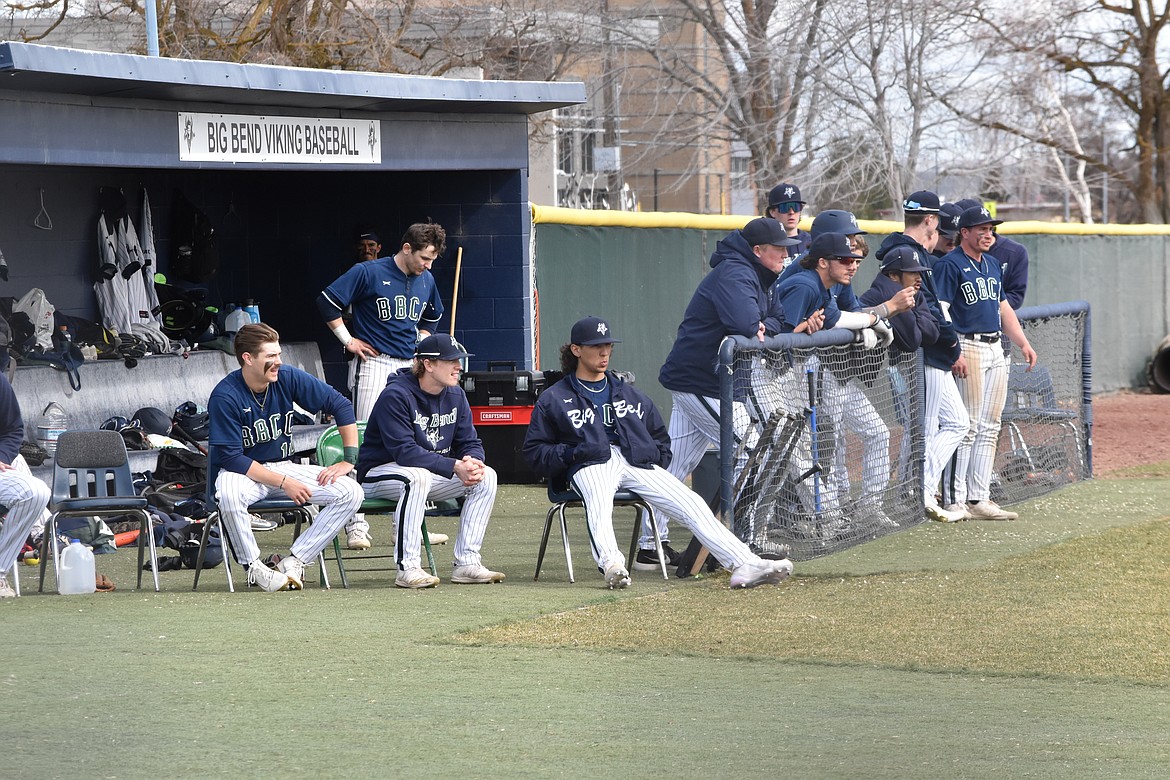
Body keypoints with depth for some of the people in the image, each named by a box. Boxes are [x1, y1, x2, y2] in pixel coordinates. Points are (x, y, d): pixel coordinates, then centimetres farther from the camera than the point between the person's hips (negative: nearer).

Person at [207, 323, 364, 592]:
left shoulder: (288, 378, -7)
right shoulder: (225, 397, -20)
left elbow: (341, 405, 2)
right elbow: (231, 458, -21)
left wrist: (349, 460, -4)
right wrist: (283, 483, -24)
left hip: (284, 467, 5)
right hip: (242, 471, -5)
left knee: (350, 492, -16)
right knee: (229, 495, -41)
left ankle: (294, 562, -14)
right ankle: (253, 567, -19)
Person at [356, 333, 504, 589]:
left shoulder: (455, 395, 4)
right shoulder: (396, 395, -20)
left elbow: (470, 443, 4)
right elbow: (404, 452, -28)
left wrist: (473, 462, -22)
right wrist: (455, 467, -34)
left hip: (433, 474, 7)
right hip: (379, 475, -7)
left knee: (486, 476, -11)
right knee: (418, 476, -40)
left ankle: (467, 563, -13)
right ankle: (407, 568, -38)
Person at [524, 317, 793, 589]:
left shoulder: (631, 395, 32)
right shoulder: (553, 399, 17)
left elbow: (660, 437, 36)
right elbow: (534, 451, 10)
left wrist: (657, 459, 12)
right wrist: (572, 453, -9)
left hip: (639, 464, 4)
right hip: (591, 466, -4)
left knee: (691, 503, -18)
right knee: (599, 503, -40)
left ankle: (744, 566, -32)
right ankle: (611, 564, -67)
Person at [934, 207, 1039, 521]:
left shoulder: (991, 264, 18)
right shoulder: (950, 265, -8)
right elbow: (940, 311, -15)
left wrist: (1023, 343, 15)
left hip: (995, 350, 9)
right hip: (968, 348, -9)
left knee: (989, 428, 8)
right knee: (966, 426, -10)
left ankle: (979, 498, 11)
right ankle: (954, 502, -8)